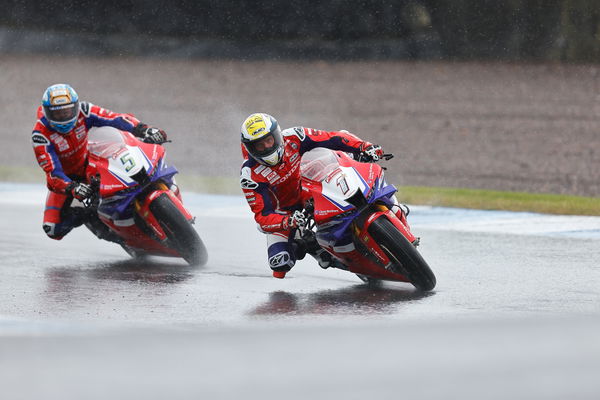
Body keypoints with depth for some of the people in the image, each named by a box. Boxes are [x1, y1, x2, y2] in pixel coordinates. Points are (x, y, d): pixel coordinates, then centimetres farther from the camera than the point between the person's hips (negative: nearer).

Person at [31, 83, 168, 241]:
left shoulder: (82, 111, -21)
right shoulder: (40, 135, -28)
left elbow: (115, 119, -29)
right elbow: (52, 171, -32)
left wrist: (143, 130, -46)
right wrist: (72, 188, -51)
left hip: (88, 163, 2)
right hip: (64, 177, -2)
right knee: (53, 230, -18)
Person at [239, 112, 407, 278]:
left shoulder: (292, 137, -20)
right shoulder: (250, 175, -27)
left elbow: (333, 139, -17)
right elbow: (262, 216, -29)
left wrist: (364, 147, -34)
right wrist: (287, 222, -50)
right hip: (283, 213, -3)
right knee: (280, 262, -21)